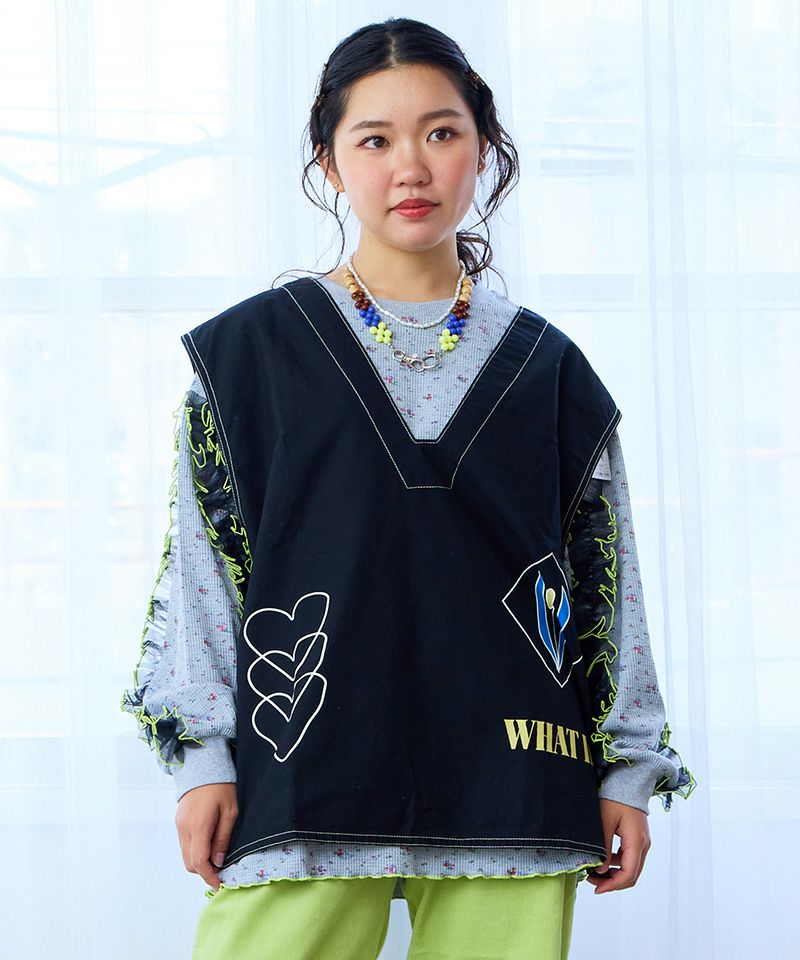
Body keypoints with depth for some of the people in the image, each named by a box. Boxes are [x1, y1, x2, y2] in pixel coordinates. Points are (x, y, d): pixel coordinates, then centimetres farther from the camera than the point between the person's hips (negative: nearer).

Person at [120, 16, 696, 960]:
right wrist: (201, 758, -1)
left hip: (506, 778, 2)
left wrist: (626, 770, 10)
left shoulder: (547, 369, 13)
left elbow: (607, 582, 14)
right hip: (305, 770, -1)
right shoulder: (251, 349, 8)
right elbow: (200, 564, 6)